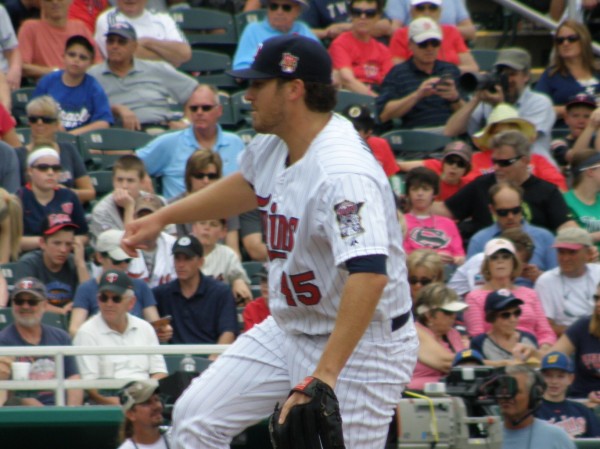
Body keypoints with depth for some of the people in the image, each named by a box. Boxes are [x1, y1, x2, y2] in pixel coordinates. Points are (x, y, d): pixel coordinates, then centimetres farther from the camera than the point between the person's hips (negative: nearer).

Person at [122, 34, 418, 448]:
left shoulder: (342, 173, -31)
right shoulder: (274, 143, -1)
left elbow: (370, 274, -43)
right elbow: (249, 185, 24)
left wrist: (325, 374, -49)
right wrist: (162, 218, 26)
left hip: (360, 341, -9)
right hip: (289, 331, 9)